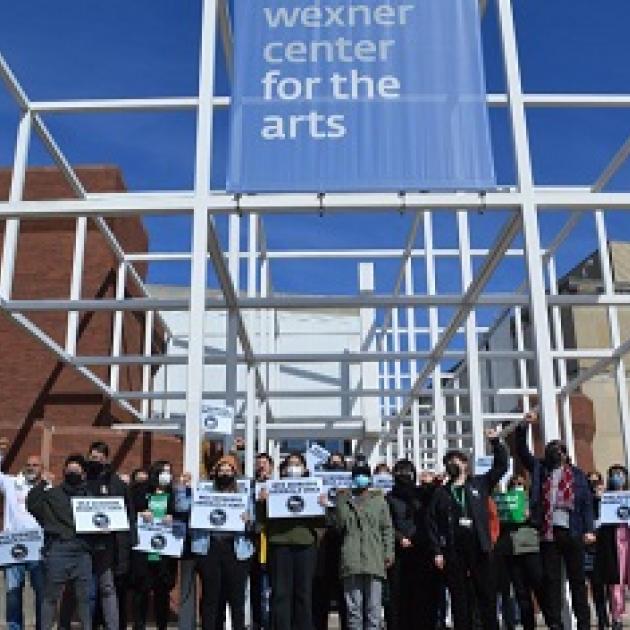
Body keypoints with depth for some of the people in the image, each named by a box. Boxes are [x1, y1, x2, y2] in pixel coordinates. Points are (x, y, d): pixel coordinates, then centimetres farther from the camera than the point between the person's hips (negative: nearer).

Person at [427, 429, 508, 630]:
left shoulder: (480, 483, 11)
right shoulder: (441, 493, 12)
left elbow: (501, 466, 7)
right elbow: (433, 524, 8)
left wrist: (495, 442, -4)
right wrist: (437, 551, -1)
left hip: (478, 547, 0)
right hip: (453, 551, 1)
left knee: (487, 594, 3)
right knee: (459, 597, 3)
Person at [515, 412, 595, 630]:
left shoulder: (577, 474, 10)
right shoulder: (539, 468, 12)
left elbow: (587, 502, 6)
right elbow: (521, 450, 5)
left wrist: (589, 529, -3)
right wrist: (523, 427, -8)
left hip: (572, 531, 0)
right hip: (548, 532, 1)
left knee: (577, 579, 6)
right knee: (551, 579, 3)